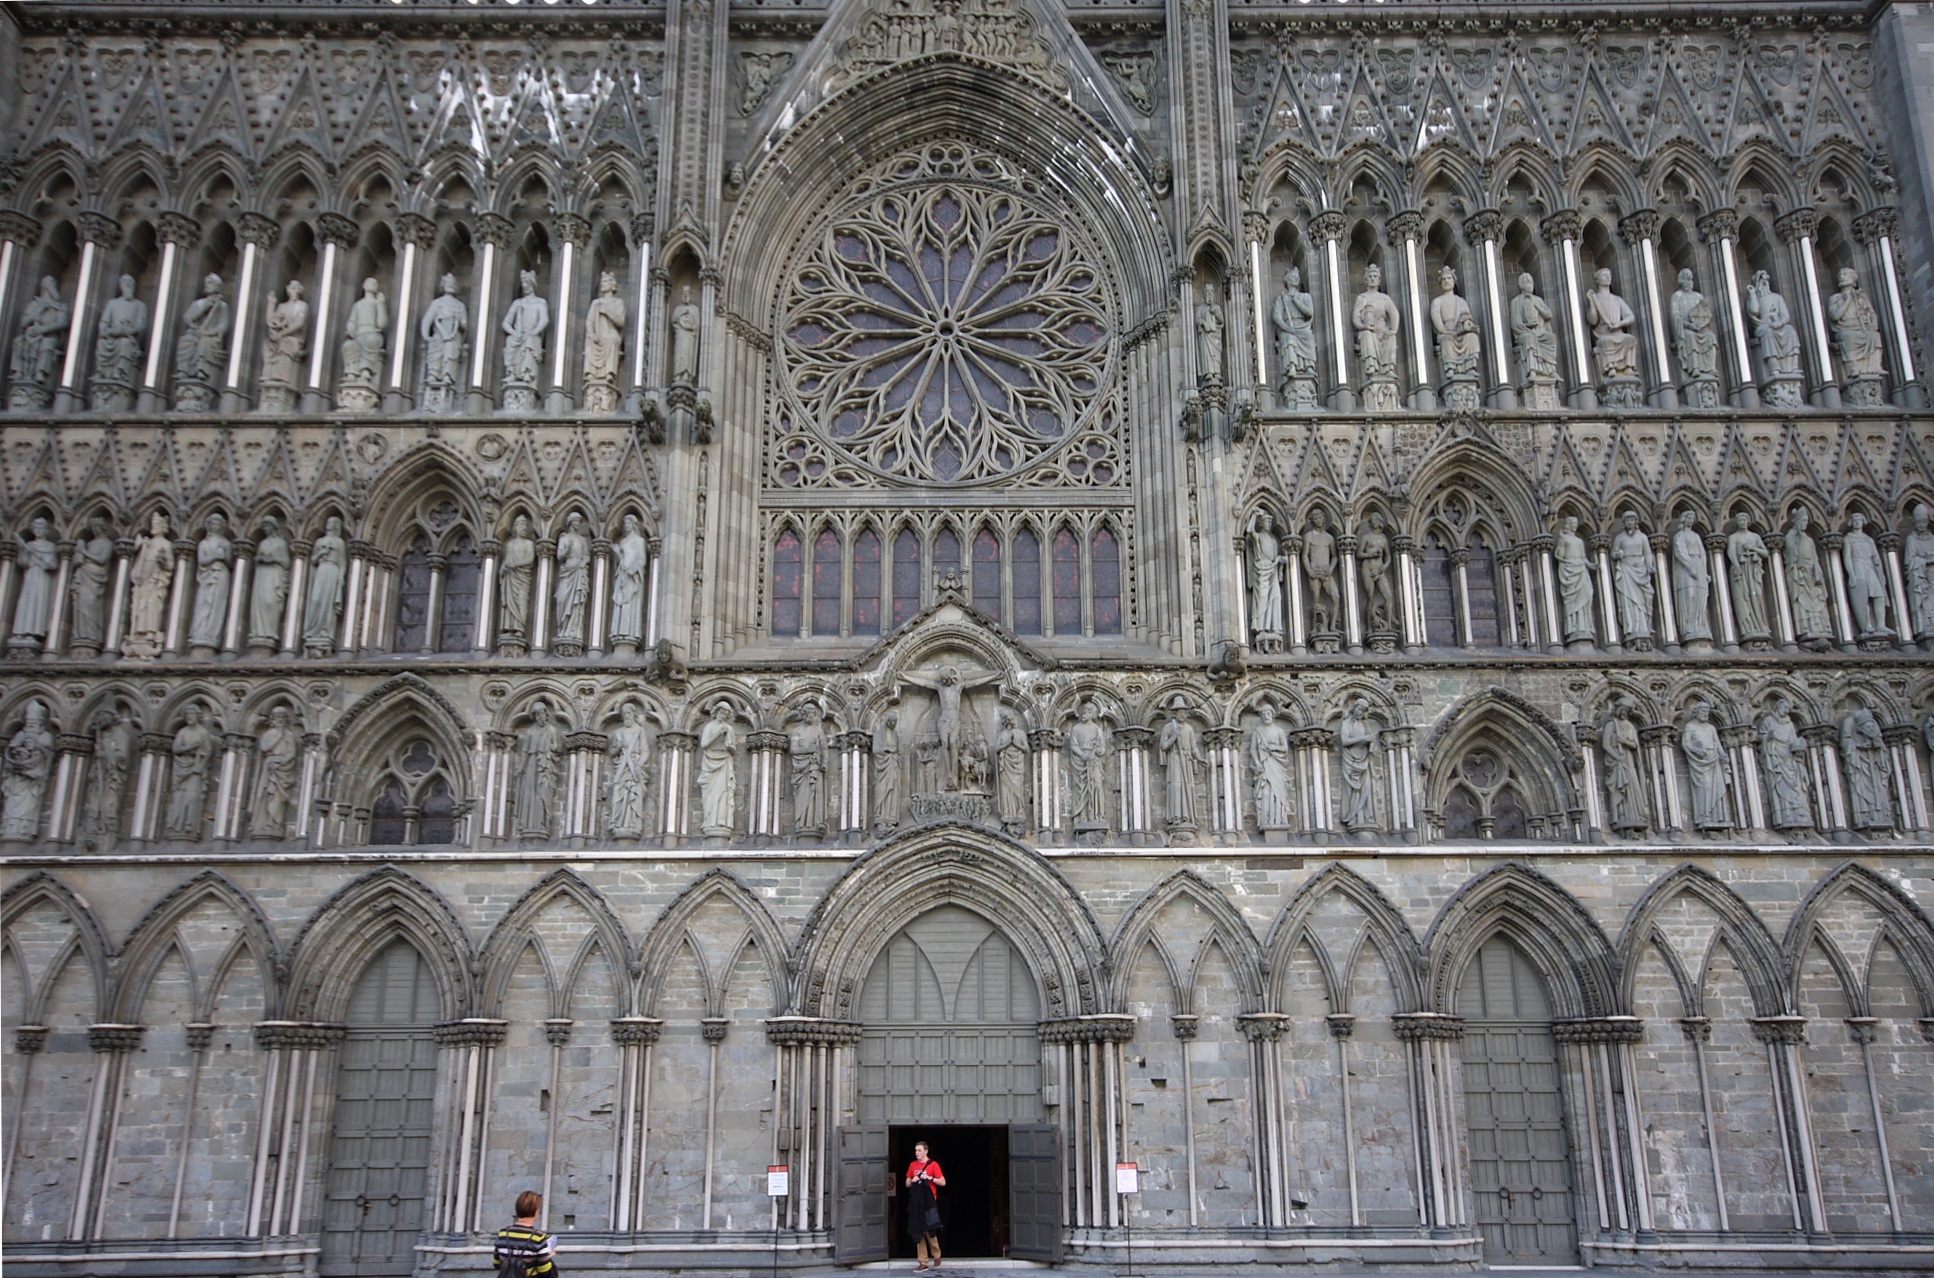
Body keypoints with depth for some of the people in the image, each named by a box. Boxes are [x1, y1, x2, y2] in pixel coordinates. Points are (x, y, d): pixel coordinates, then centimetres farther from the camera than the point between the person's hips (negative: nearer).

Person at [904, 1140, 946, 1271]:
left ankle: (936, 1256, 18)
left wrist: (929, 1178, -16)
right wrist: (912, 1180, -4)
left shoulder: (933, 1165, -3)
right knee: (917, 1232, 3)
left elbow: (943, 1183, -5)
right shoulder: (912, 1165, 11)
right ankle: (924, 1262, 8)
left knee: (930, 1231, -4)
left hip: (929, 1201, -5)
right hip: (916, 1202, 5)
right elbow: (907, 1184, 18)